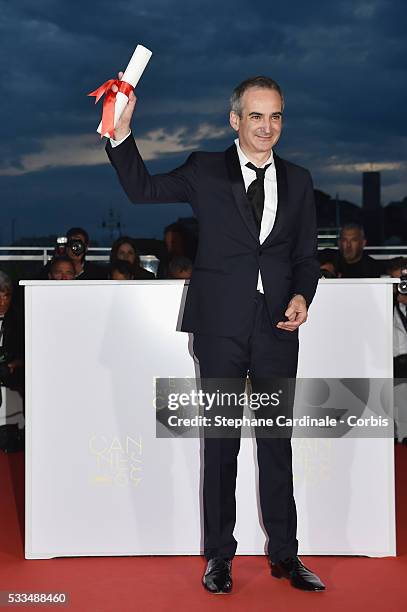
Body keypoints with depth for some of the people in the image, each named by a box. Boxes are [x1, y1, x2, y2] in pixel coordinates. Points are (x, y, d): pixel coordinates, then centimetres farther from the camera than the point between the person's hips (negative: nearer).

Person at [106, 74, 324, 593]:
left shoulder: (297, 181, 10)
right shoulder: (206, 170, 4)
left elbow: (306, 256, 13)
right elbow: (142, 190, 0)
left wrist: (301, 297, -6)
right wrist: (121, 132, -12)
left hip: (277, 328, 2)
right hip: (222, 326, -2)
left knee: (277, 443, 8)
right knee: (221, 442, 6)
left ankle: (284, 554, 19)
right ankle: (219, 555, 16)